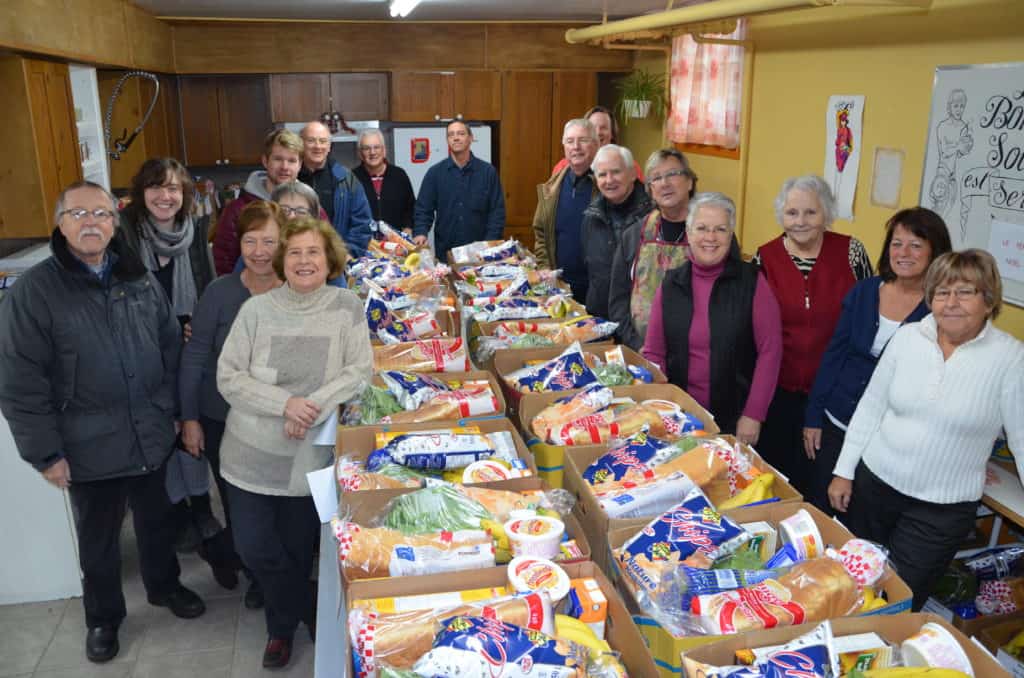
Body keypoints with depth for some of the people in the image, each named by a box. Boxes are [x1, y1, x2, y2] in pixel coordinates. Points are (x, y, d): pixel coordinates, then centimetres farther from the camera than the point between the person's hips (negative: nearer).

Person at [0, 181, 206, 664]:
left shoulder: (140, 279, 1)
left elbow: (171, 346, 9)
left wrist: (172, 409, 7)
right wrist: (45, 451, -13)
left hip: (151, 437, 4)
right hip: (89, 447, -3)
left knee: (157, 519, 22)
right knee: (99, 539, 16)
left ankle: (164, 585, 47)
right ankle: (102, 617, 39)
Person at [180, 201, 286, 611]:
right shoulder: (220, 292, -11)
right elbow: (194, 357, -5)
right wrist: (189, 418, -4)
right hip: (222, 422, 0)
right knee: (236, 504, 15)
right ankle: (255, 573, 41)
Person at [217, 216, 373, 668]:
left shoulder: (347, 308, -6)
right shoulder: (256, 309, -6)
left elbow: (360, 372, -11)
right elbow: (228, 377, -8)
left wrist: (312, 410, -22)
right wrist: (285, 403, -21)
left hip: (310, 459, -1)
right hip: (252, 454, 1)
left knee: (297, 550, 13)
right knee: (253, 548, 7)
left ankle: (282, 625, 42)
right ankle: (308, 612, 34)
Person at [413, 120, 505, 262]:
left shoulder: (488, 171, 1)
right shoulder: (435, 172, 3)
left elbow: (497, 211, 0)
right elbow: (423, 209, 1)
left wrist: (490, 242, -11)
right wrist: (420, 233, -18)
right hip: (445, 252, 1)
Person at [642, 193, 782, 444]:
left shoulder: (751, 281, -7)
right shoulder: (670, 284, 1)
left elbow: (770, 351, -8)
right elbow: (654, 353, 4)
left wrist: (753, 415, -11)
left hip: (735, 417, -2)